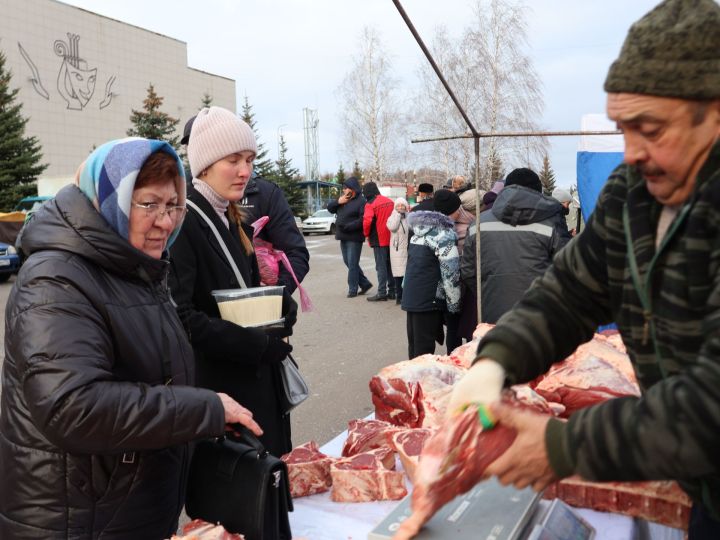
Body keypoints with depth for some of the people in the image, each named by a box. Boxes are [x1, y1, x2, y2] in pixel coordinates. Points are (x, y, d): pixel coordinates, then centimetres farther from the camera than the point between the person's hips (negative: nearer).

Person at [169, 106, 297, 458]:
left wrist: (281, 305, -2)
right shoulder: (183, 222, -17)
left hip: (256, 382, 8)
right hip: (215, 386, -8)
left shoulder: (232, 221, 11)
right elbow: (181, 318, -24)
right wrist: (258, 344, -19)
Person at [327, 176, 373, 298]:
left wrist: (347, 227, -23)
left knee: (352, 264, -2)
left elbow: (362, 220, -23)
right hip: (343, 237, 9)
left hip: (354, 238, -9)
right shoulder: (343, 198, 12)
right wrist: (338, 202, -5)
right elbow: (329, 208, 14)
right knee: (348, 262, 14)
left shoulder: (361, 201, -14)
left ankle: (353, 289, 8)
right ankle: (365, 283, 25)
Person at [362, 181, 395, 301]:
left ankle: (382, 293, -2)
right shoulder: (390, 202, 7)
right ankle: (392, 291, 19)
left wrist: (366, 234, -5)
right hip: (391, 239, 6)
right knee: (390, 265, 14)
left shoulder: (370, 204, -13)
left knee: (381, 266, -2)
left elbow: (367, 221, -23)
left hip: (379, 240, -6)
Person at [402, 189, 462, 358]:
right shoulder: (445, 234, -11)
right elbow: (450, 272, -13)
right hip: (429, 299, -8)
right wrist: (454, 304, -7)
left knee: (414, 346, 16)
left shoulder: (420, 230, 13)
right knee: (424, 350, -2)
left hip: (411, 296, 8)